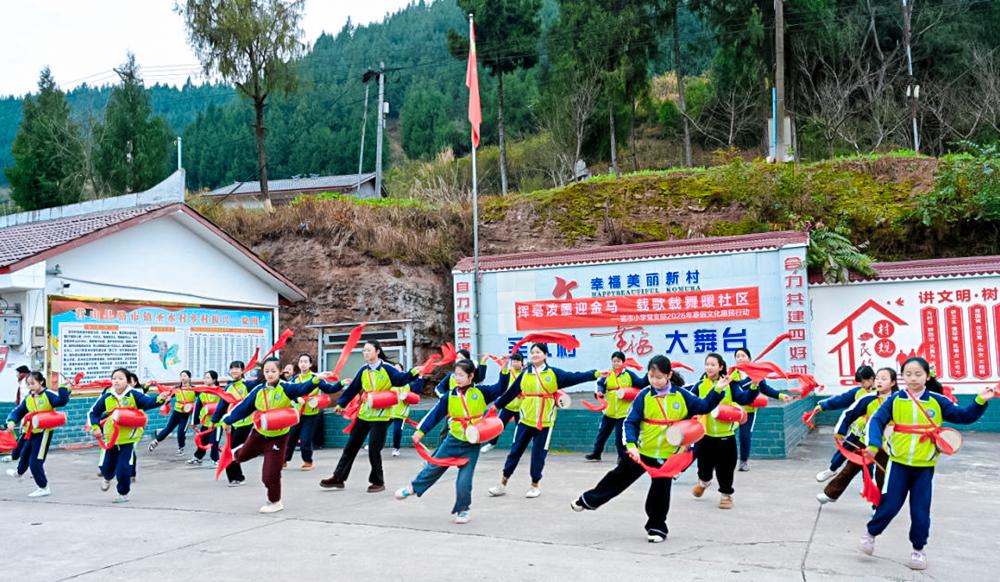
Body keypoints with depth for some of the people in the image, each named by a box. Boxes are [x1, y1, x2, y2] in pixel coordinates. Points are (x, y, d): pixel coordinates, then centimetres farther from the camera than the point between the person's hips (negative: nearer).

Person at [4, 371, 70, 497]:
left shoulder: (48, 394, -16)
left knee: (35, 461, -7)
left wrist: (63, 388, -43)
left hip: (44, 431, -8)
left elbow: (62, 401, -32)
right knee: (25, 454, 31)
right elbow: (17, 412, 2)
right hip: (32, 431, 8)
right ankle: (19, 472, 62)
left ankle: (44, 488, 4)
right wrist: (11, 422, -15)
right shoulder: (28, 398, 3)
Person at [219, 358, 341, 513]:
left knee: (270, 475, -3)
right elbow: (243, 407, 3)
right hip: (259, 433, 4)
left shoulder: (286, 388, -17)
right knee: (242, 456, 31)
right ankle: (237, 453, 70)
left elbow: (304, 387, -32)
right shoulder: (258, 391, -7)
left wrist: (316, 380, -52)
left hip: (278, 437, -4)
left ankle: (275, 502, 21)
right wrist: (228, 420, 9)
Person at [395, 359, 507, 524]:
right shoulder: (450, 396, -3)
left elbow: (500, 388, -9)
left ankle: (462, 509, 16)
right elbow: (435, 414, -1)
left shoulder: (481, 392, -6)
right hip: (453, 440, 2)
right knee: (433, 467, 14)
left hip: (472, 445, -2)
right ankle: (413, 488, 37)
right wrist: (420, 431, -3)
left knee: (464, 480, -3)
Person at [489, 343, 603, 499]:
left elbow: (575, 377, -9)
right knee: (515, 451, 7)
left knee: (538, 454, 5)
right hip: (526, 420, 2)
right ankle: (503, 484, 18)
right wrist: (497, 406, 12)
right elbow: (510, 392, 10)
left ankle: (535, 485, 25)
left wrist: (595, 374, -19)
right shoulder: (525, 374, 4)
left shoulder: (554, 373, -1)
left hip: (545, 422, -2)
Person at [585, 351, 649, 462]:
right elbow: (600, 384, -5)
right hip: (609, 412, 3)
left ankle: (623, 456, 18)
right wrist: (599, 391, -25)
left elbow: (641, 383, -3)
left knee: (620, 436, -1)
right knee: (602, 433, 14)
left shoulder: (629, 374, -2)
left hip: (623, 412, -3)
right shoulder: (607, 375, 2)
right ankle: (596, 453, 29)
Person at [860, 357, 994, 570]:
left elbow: (964, 416, 2)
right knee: (890, 504, 1)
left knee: (920, 511, 5)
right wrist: (874, 444, -22)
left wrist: (980, 401, -13)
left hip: (925, 466, 1)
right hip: (898, 463, -1)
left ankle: (918, 549, 25)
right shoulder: (895, 400, -5)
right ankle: (871, 533, 25)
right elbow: (877, 420, -8)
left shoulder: (937, 401, -2)